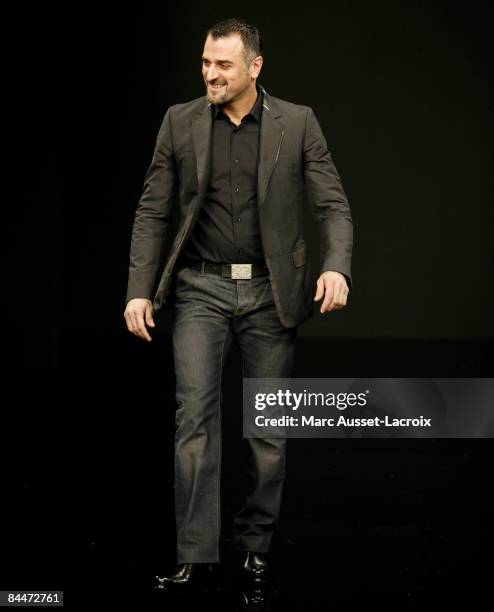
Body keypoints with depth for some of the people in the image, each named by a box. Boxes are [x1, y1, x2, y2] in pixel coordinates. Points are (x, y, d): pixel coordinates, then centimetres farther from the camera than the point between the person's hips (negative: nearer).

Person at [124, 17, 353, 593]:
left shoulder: (297, 123, -1)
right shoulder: (180, 122, 2)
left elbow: (333, 205, -3)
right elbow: (152, 212, 4)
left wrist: (337, 267, -21)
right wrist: (140, 289, -4)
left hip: (270, 292, 0)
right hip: (201, 288, 0)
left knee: (269, 425, 5)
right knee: (195, 415, -10)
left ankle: (256, 544, 19)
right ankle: (197, 556, -7)